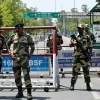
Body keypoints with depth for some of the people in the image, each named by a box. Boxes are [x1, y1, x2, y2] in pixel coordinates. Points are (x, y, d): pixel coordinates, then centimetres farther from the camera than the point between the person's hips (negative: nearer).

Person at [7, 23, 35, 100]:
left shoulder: (27, 36, 0)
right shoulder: (13, 37, 7)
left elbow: (32, 47, 7)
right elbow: (7, 44, 20)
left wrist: (29, 55, -3)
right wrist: (10, 53, 9)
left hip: (24, 58, -4)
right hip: (15, 58, 4)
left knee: (26, 75, -12)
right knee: (17, 76, 7)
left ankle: (29, 93, -11)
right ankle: (20, 92, 20)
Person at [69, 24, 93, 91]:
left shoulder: (87, 37, 5)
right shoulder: (75, 36, 9)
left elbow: (90, 47, 6)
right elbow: (70, 45, 4)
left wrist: (90, 55, -6)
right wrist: (73, 43, -18)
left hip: (85, 56, -1)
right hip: (76, 56, 1)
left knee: (86, 71, 2)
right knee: (75, 70, 0)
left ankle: (88, 85, 10)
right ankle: (72, 85, 8)